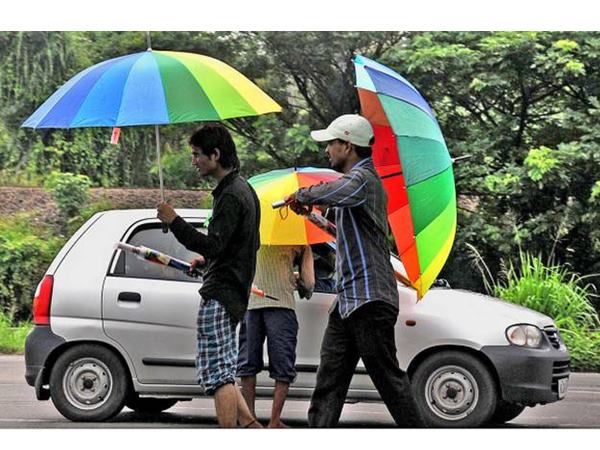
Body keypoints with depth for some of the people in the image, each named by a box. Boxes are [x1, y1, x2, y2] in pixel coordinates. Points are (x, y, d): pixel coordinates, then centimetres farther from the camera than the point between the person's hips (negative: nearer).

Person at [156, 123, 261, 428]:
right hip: (234, 292, 11)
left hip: (220, 294, -11)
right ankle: (252, 428, 14)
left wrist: (173, 221, -21)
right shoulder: (244, 190, 18)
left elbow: (211, 245, -24)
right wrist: (208, 259, 24)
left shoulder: (230, 196, -15)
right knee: (219, 371, 15)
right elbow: (250, 245, 27)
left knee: (216, 372, -10)